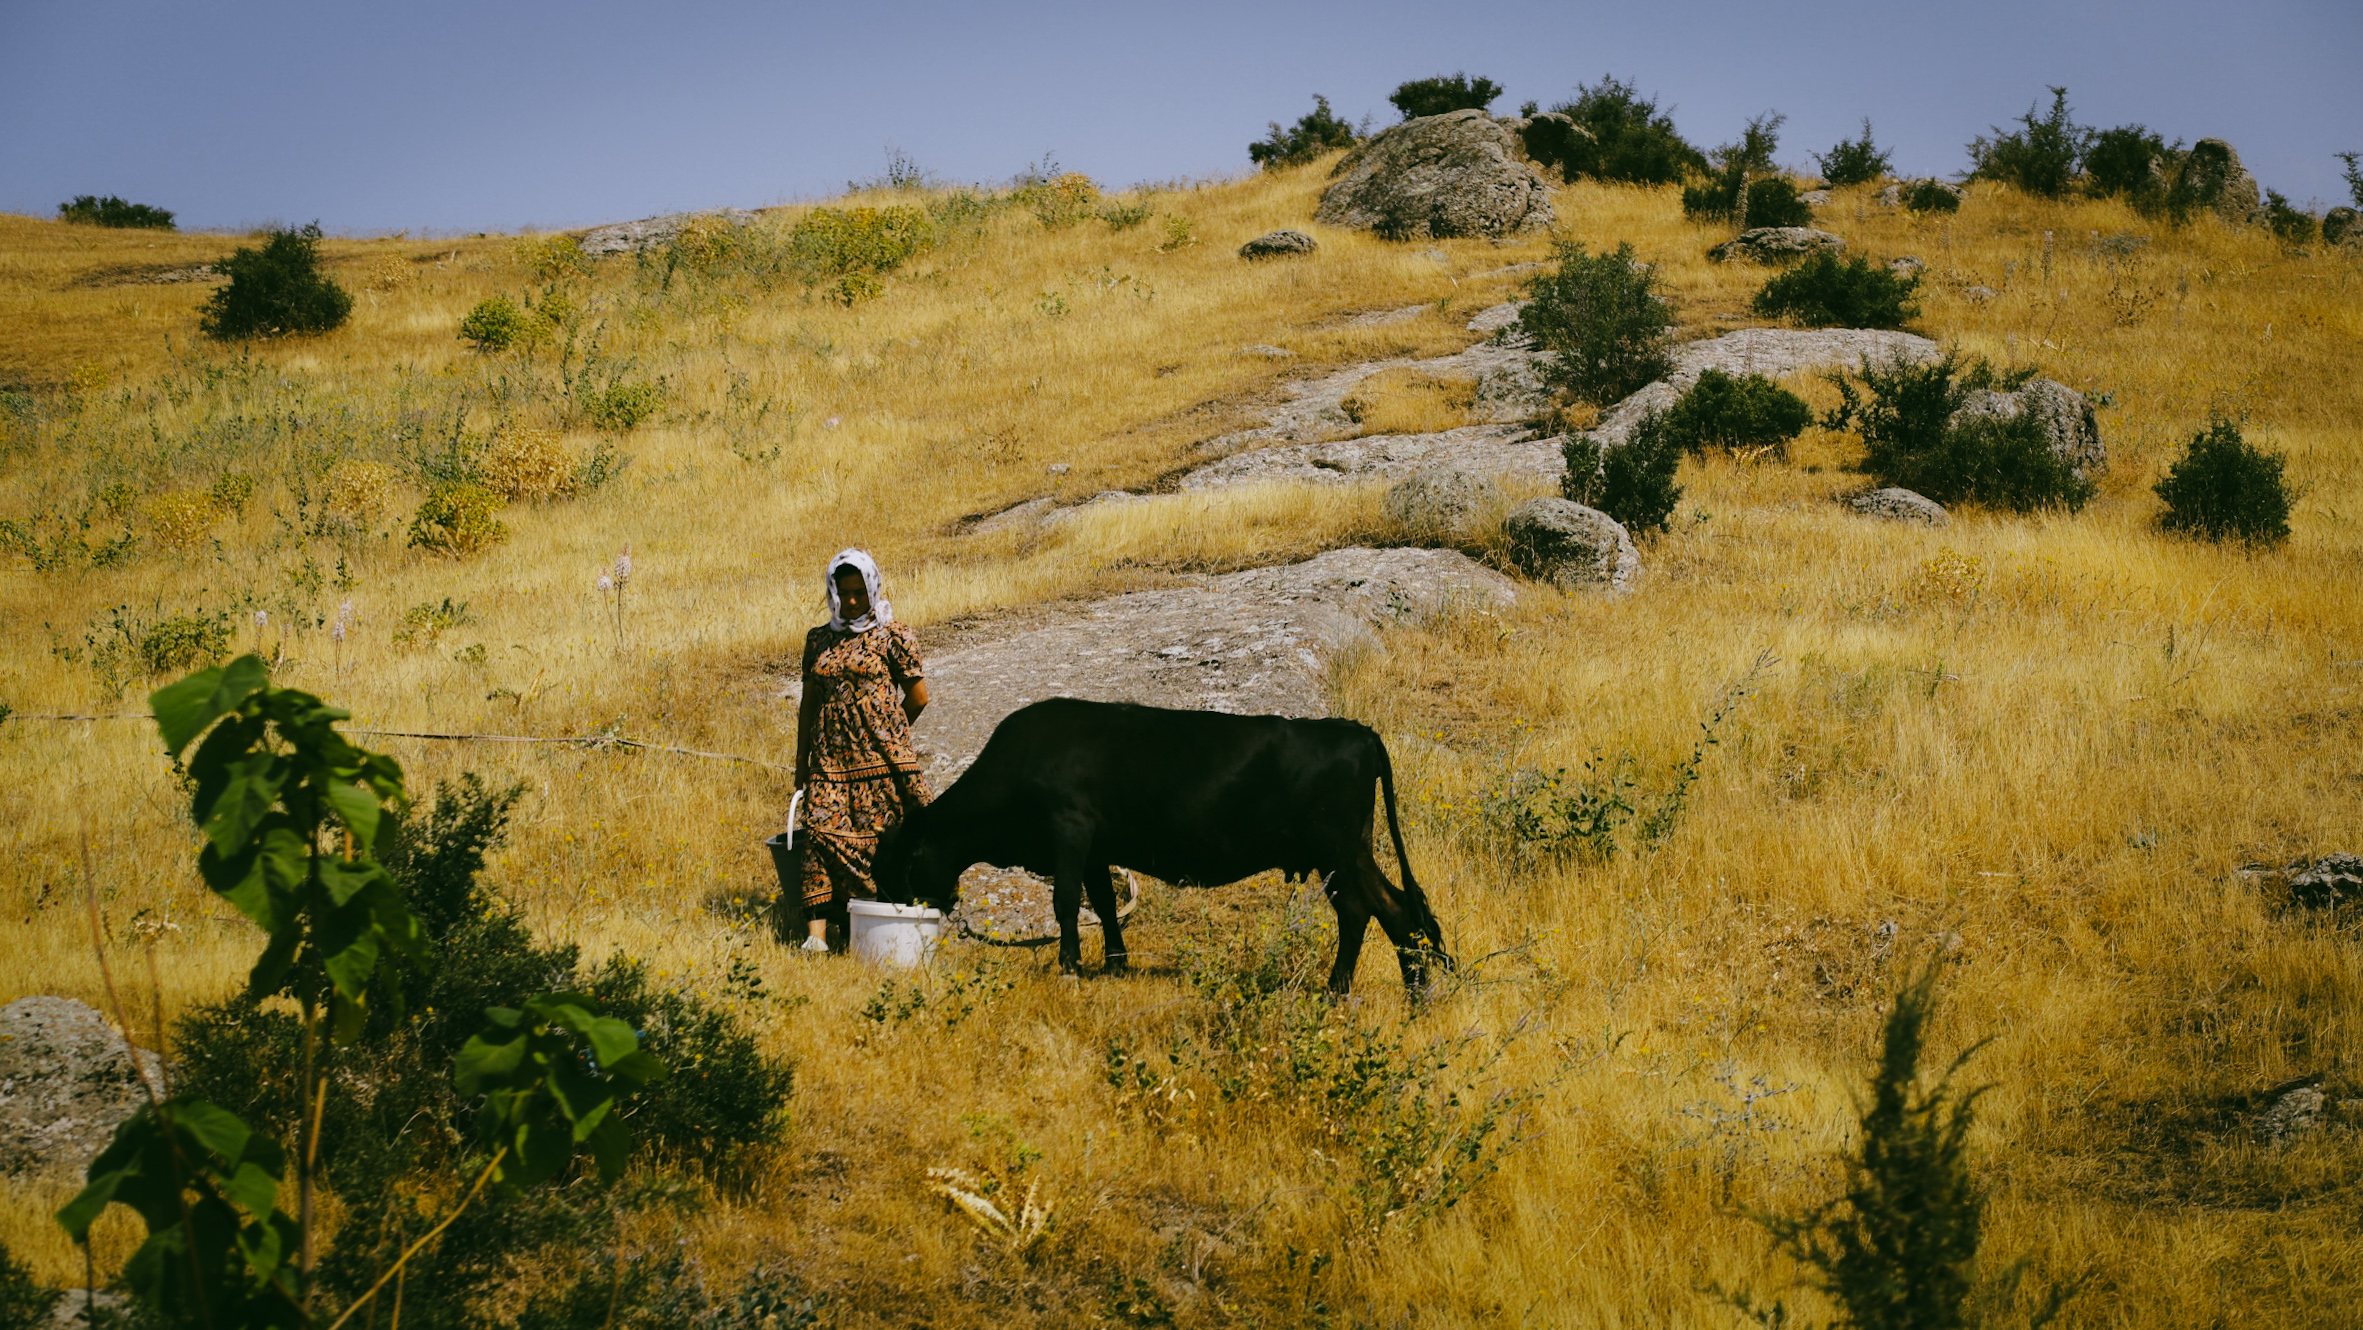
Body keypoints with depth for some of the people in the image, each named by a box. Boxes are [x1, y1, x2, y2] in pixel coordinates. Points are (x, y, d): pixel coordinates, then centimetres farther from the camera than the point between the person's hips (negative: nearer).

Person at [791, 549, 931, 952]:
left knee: (877, 837, -5)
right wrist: (801, 763, 18)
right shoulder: (818, 640, 16)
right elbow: (808, 702, 19)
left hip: (880, 757, -3)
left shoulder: (893, 636, 2)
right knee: (822, 833, -11)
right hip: (830, 759, 3)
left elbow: (918, 697, 4)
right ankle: (816, 934, -17)